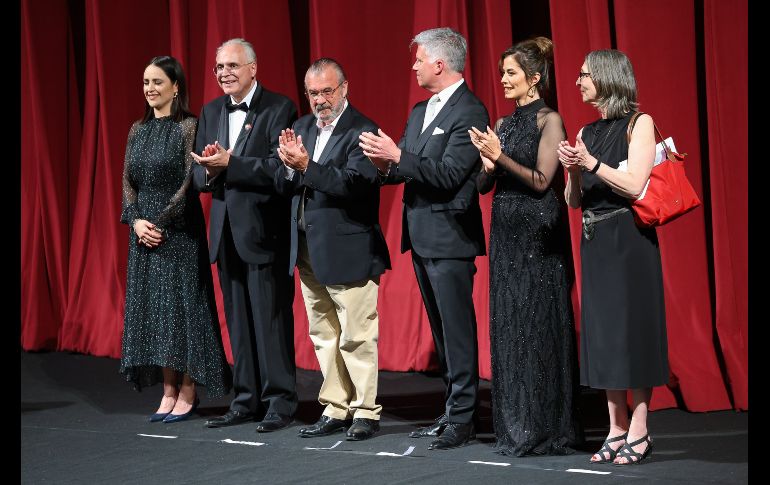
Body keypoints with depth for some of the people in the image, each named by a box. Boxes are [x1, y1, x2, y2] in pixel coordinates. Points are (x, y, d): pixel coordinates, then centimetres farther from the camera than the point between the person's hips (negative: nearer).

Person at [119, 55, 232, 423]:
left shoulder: (189, 127, -7)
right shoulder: (138, 130, 11)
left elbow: (191, 181, -11)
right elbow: (127, 179, 10)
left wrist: (162, 222, -15)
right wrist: (136, 220, -5)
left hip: (179, 229, -6)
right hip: (144, 229, 6)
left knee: (182, 304, -3)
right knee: (151, 306, 5)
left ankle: (188, 394, 4)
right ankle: (168, 392, 12)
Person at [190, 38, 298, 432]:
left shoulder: (279, 108, -7)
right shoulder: (211, 112, 13)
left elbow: (279, 167, -17)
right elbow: (199, 175, 11)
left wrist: (229, 163, -21)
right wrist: (208, 171, -11)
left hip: (264, 232, -6)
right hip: (226, 232, 6)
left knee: (271, 319, -2)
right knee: (238, 322, 11)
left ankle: (280, 402, 5)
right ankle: (246, 401, 18)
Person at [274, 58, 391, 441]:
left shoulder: (362, 132, -11)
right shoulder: (302, 128, 12)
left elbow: (353, 184, -24)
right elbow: (283, 186, 7)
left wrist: (307, 166, -29)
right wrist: (290, 164, -13)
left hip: (348, 251, -8)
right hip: (309, 250, 8)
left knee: (357, 336, -1)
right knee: (323, 336, 13)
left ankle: (364, 412, 8)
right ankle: (336, 409, 22)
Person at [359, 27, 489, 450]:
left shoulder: (469, 112, -13)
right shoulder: (420, 112, 15)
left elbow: (449, 175, -21)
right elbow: (408, 169, 12)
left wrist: (398, 156, -24)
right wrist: (386, 165, -9)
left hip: (449, 238, -9)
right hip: (422, 237, 9)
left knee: (457, 331, -5)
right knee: (442, 331, 14)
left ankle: (461, 419, 0)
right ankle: (453, 410, 22)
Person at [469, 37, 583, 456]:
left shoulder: (549, 120, -6)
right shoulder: (502, 124, 14)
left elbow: (541, 181, -13)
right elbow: (483, 185, 11)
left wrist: (500, 157, -19)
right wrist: (488, 162, -9)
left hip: (537, 234, -7)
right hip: (505, 231, 7)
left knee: (538, 326, -4)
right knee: (507, 324, 8)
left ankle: (544, 428, 2)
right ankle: (515, 425, 15)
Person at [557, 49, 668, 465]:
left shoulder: (638, 124, -5)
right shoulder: (587, 132, 13)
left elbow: (635, 185, -15)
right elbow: (574, 201, 13)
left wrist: (591, 163, -15)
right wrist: (573, 169, -4)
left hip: (628, 240, -7)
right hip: (594, 241, 7)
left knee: (632, 329, -4)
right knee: (602, 332, 6)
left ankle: (639, 432, 1)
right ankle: (616, 430, 12)